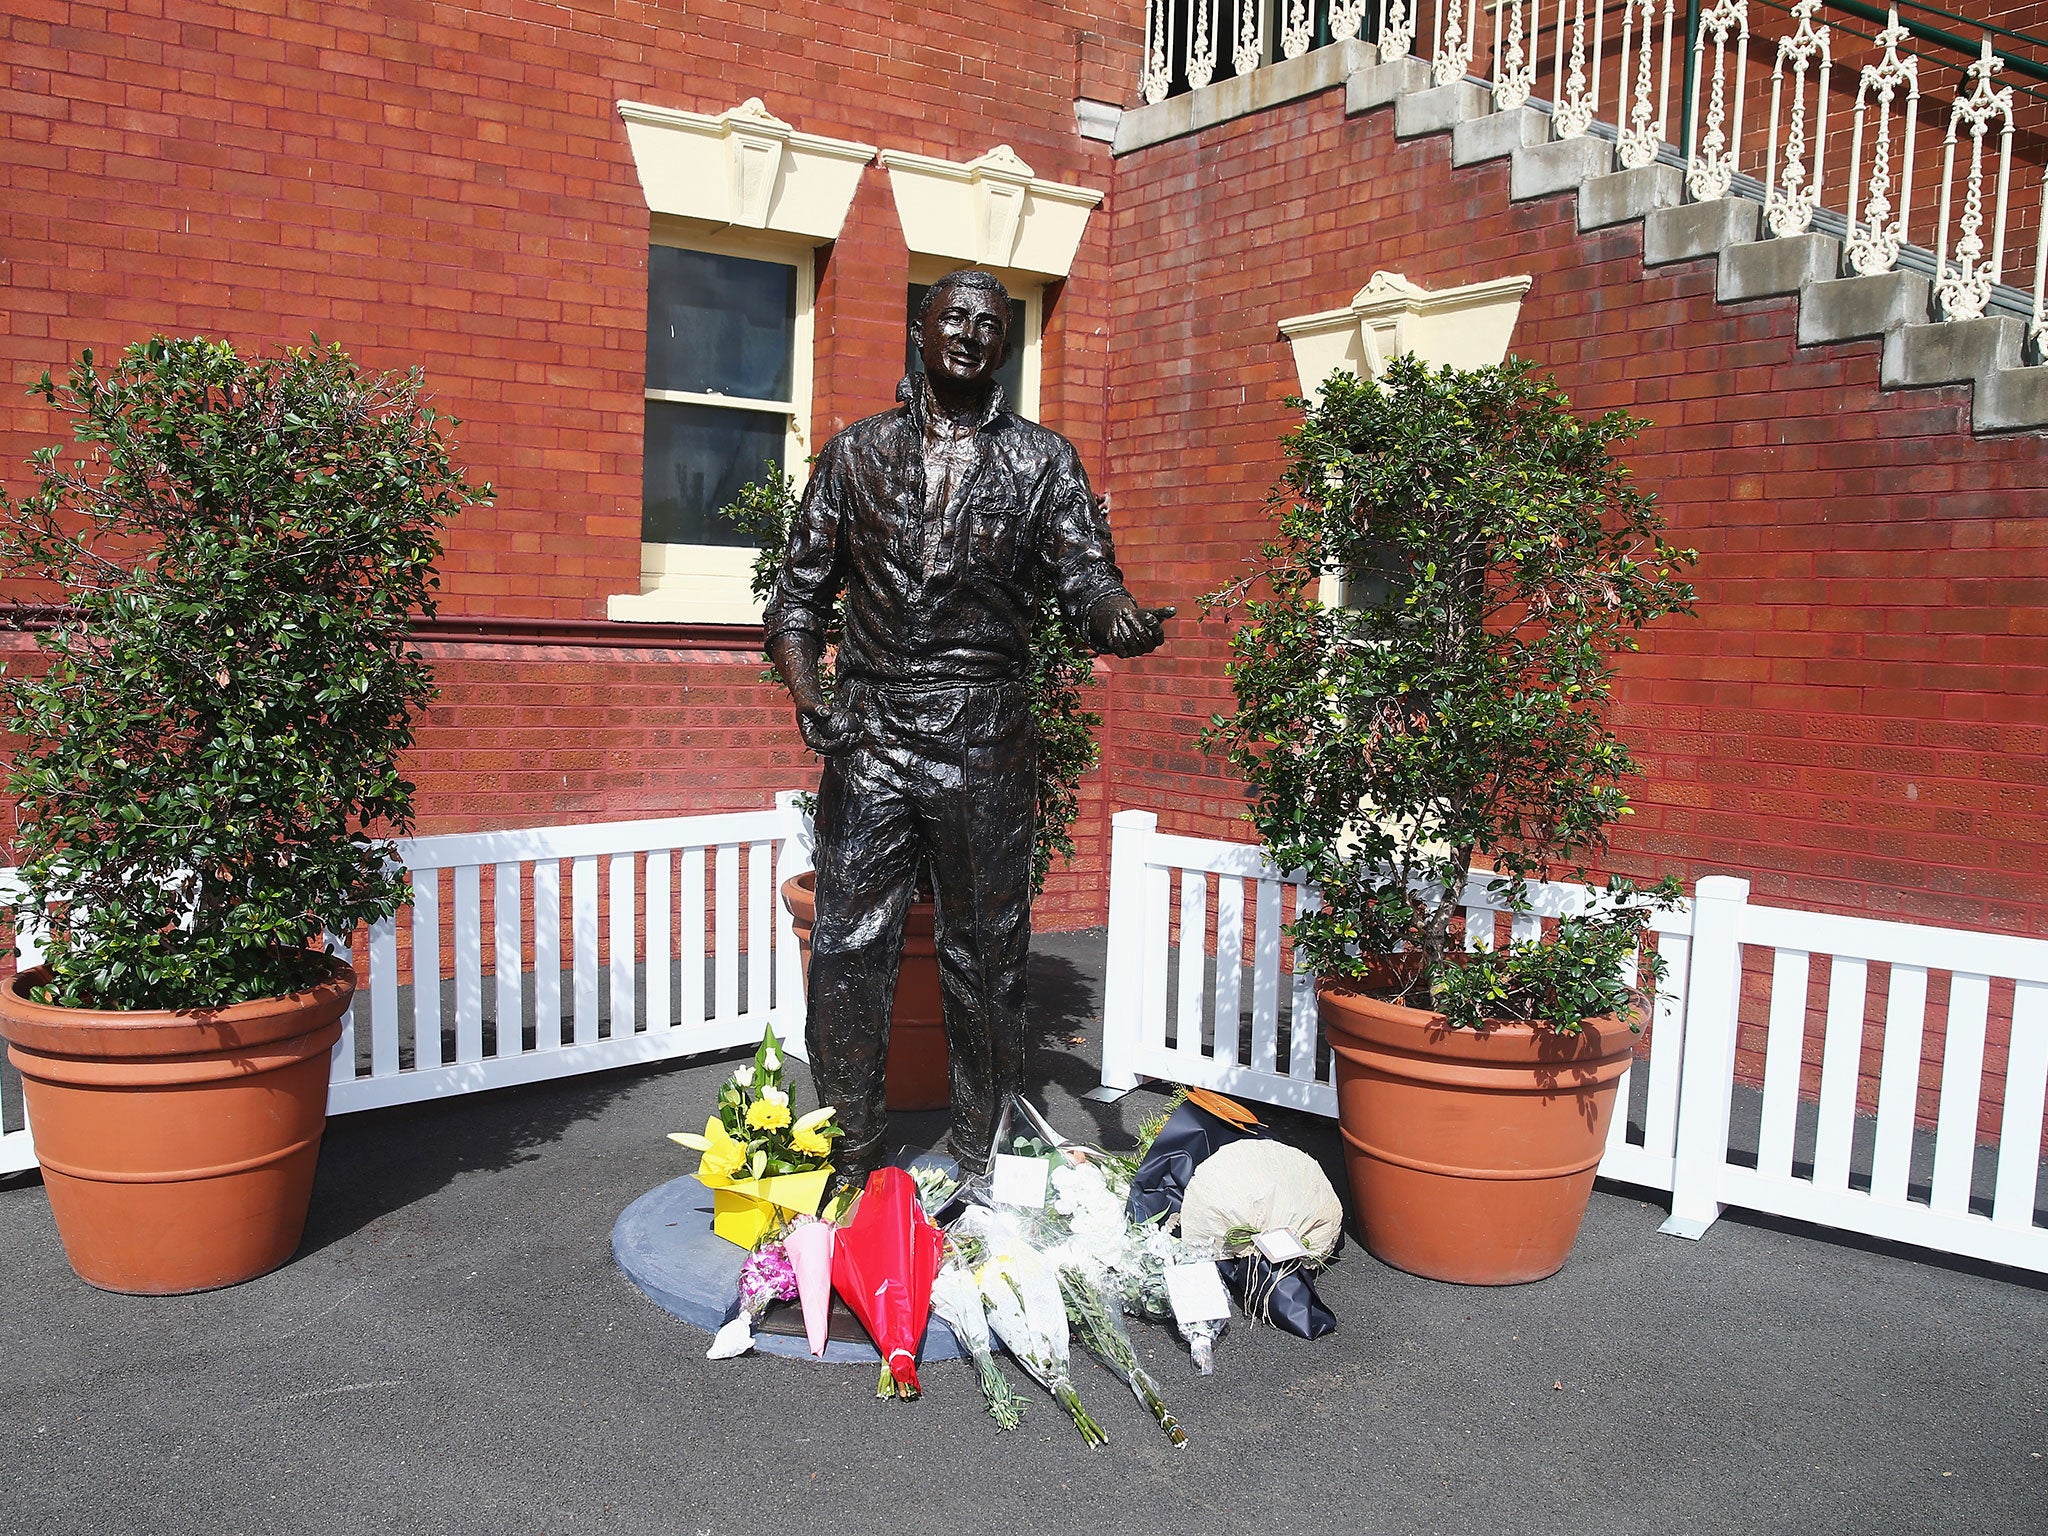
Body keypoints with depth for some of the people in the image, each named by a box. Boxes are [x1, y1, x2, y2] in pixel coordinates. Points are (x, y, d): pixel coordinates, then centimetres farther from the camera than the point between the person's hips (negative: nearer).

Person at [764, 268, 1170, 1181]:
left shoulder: (1042, 461, 8)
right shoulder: (856, 452, 12)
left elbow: (1086, 581, -1)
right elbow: (800, 590, 9)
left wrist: (1120, 619, -26)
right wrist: (806, 693, -9)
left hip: (986, 745, -1)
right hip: (868, 735, 1)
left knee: (985, 961, 6)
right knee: (846, 951, 0)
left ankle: (978, 1172, 21)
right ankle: (856, 1160, 17)